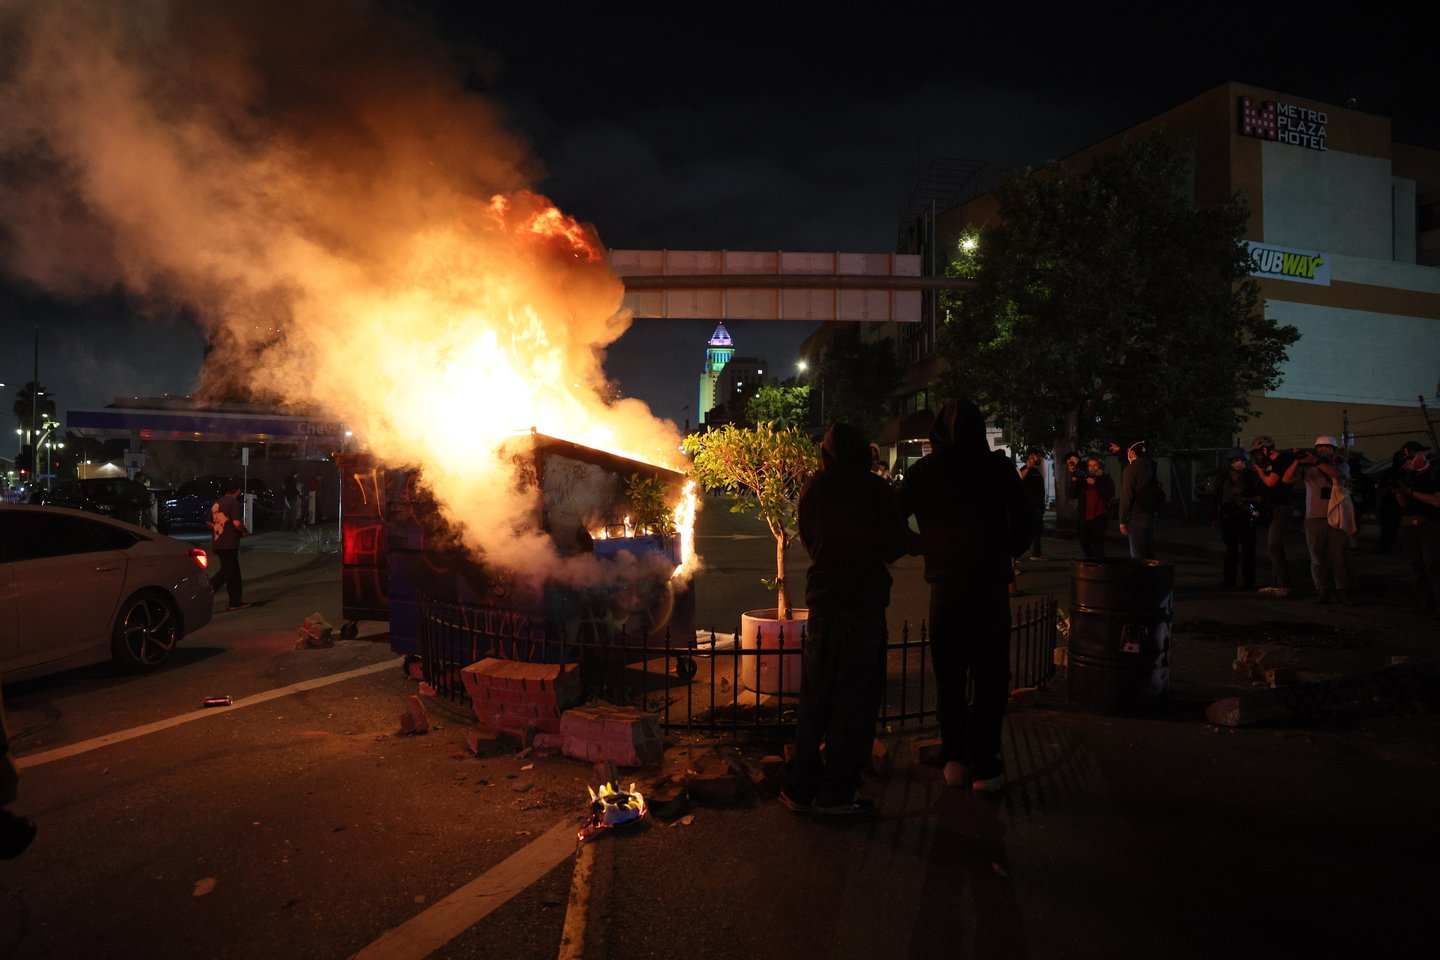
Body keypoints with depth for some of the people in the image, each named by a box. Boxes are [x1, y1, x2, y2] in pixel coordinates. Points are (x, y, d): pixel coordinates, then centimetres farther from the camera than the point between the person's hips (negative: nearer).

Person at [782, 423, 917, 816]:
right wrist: (914, 539, 17)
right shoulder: (875, 488, -8)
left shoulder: (811, 490, 3)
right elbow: (895, 544, -4)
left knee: (814, 696, 12)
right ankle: (836, 791, 7)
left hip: (822, 602, 4)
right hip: (864, 602, -4)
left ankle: (800, 787, 17)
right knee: (855, 698, 4)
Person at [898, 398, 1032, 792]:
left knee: (949, 677, 13)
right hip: (991, 583, -1)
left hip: (945, 584, 1)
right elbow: (1023, 519, -1)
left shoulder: (924, 470, 0)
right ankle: (984, 766, 6)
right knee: (990, 676, 7)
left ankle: (955, 761, 18)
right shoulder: (998, 466, -2)